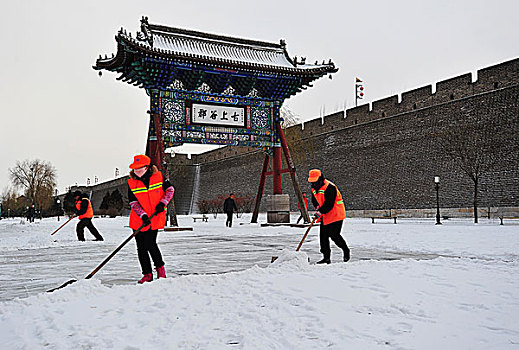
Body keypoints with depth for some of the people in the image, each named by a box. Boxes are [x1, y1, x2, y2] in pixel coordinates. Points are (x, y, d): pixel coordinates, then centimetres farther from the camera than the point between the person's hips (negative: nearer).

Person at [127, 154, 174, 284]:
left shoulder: (158, 177, -5)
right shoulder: (131, 183, -3)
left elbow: (170, 190, 3)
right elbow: (133, 203, -6)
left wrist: (162, 203, -11)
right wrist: (143, 216, -20)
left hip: (155, 218, -2)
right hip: (139, 220, 2)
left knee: (150, 244, -9)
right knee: (141, 248, 3)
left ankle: (160, 267, 16)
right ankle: (147, 274, 16)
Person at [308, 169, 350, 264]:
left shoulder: (329, 187, -21)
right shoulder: (314, 188, 8)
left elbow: (329, 204, -26)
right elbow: (314, 200, 19)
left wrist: (320, 212, -26)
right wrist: (318, 208, -1)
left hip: (335, 215, -8)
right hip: (325, 216, 8)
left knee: (334, 235, -10)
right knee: (323, 236, 3)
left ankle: (346, 251, 15)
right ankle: (326, 257, 11)